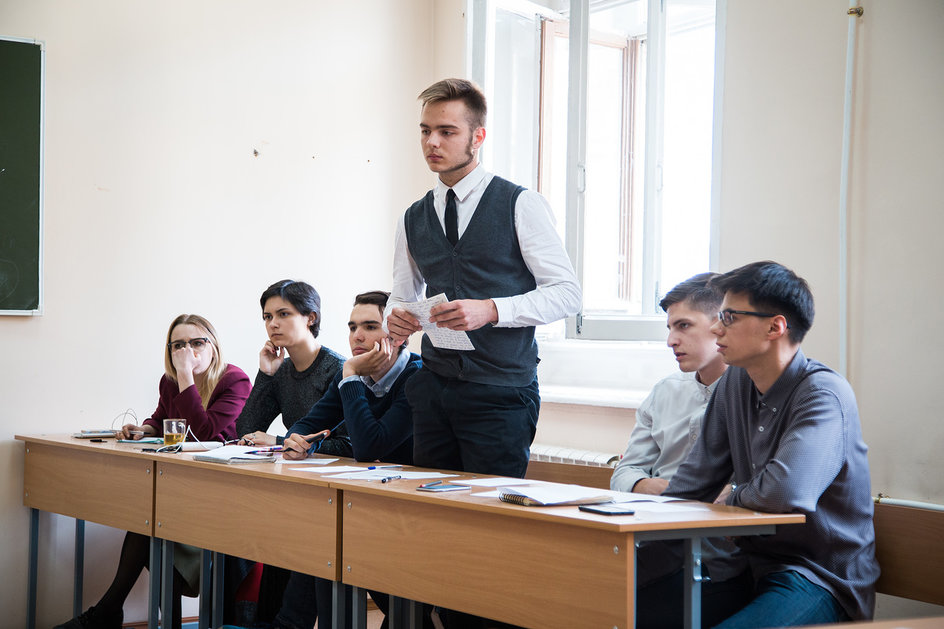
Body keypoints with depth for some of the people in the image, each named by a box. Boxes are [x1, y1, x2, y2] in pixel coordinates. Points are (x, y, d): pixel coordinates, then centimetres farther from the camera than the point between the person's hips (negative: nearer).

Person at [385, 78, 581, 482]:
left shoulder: (522, 206, -1)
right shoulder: (413, 220, 14)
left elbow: (566, 292, -6)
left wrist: (490, 310, -19)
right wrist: (395, 320, -2)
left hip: (500, 392, -4)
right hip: (433, 390, 5)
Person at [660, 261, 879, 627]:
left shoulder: (825, 394, -17)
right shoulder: (735, 382, 8)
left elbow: (785, 492, -31)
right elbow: (692, 484, 13)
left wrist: (731, 501, -11)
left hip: (820, 580, -7)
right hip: (754, 568, 7)